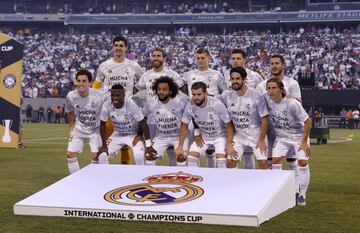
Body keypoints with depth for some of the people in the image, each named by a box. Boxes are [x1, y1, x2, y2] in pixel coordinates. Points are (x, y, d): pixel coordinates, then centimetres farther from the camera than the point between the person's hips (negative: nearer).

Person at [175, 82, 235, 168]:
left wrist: (229, 145, -26)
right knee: (191, 157, -10)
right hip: (203, 136, 4)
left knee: (221, 160, -22)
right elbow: (184, 126, -3)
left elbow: (229, 125, -20)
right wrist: (180, 146, -5)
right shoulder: (190, 106, -19)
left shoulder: (217, 104, -29)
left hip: (220, 136, -4)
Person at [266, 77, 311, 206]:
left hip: (299, 136, -3)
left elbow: (307, 121, -18)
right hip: (281, 137, 4)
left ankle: (302, 194, 3)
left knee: (303, 162, -12)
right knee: (275, 160, -12)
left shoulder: (292, 103, -28)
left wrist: (304, 142, -15)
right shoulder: (267, 100, -16)